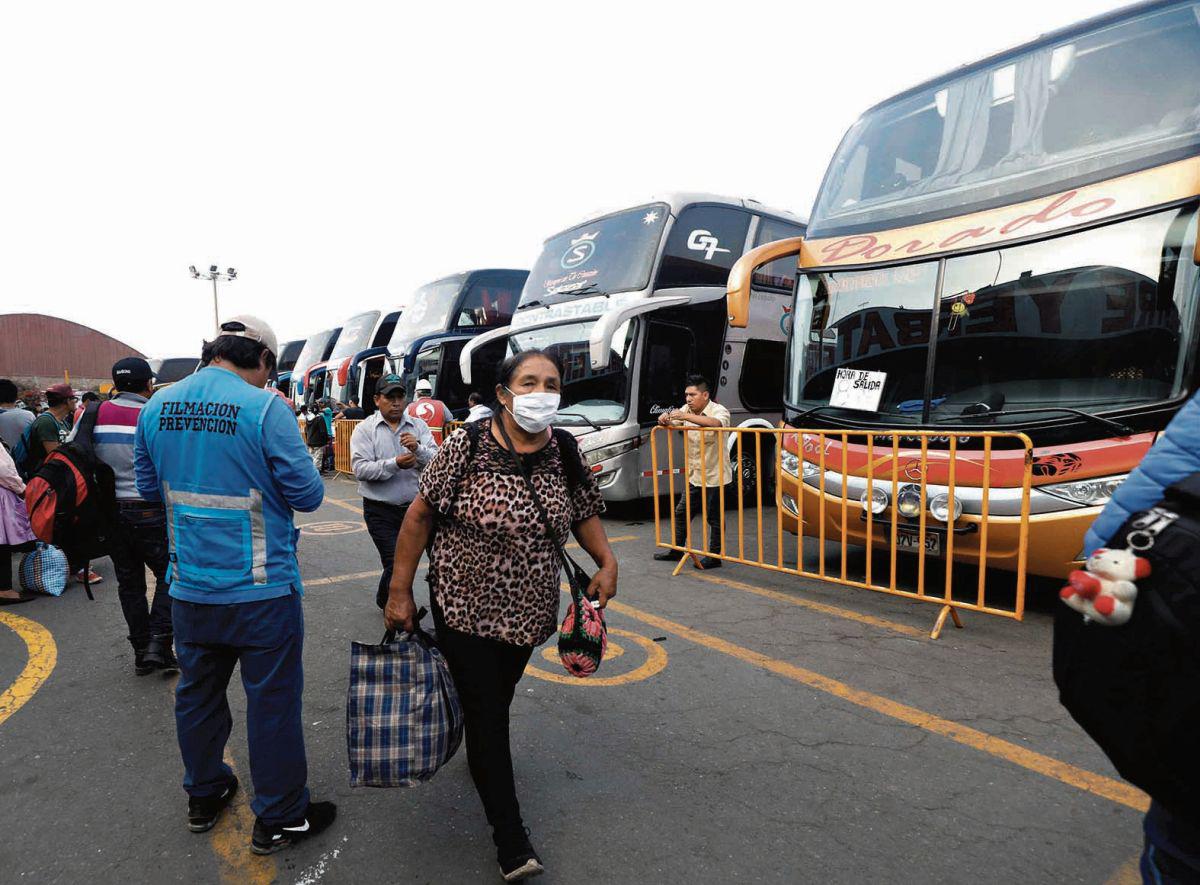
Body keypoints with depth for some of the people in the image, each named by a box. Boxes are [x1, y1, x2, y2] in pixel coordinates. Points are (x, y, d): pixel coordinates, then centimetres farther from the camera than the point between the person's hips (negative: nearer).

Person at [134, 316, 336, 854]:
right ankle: (279, 819, 22)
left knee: (197, 694, 22)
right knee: (272, 702, 8)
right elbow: (308, 494, -15)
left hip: (188, 587, 6)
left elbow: (148, 488, 13)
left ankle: (204, 797, 42)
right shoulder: (265, 408, -18)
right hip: (261, 589, -6)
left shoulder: (157, 406, 0)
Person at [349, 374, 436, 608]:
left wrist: (418, 449, -25)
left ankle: (385, 599, 42)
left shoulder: (418, 426, 4)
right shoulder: (365, 429, -3)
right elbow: (360, 469, -14)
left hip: (414, 507, 4)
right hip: (381, 511, -3)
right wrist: (395, 464, -25)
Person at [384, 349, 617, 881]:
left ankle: (479, 755, 56)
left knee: (497, 697, 23)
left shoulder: (567, 453, -6)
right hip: (464, 607, -4)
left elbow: (584, 514, 7)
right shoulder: (465, 447, -17)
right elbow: (420, 515, -10)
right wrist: (400, 592, -8)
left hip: (529, 611, 4)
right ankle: (511, 841, 14)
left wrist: (606, 563, -9)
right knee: (486, 715, 0)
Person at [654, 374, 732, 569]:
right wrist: (664, 419, -21)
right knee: (681, 512, 14)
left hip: (714, 475, -7)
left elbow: (717, 423, -36)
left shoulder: (719, 410, -14)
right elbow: (671, 424, 5)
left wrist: (686, 417, -42)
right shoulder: (686, 410, 7)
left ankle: (714, 556, 13)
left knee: (714, 517, 2)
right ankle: (677, 550, 28)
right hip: (694, 475, 7)